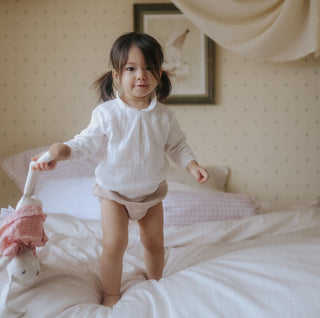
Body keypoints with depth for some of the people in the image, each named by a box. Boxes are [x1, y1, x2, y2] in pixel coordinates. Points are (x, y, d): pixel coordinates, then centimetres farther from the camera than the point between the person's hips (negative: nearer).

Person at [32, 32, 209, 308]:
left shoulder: (164, 115, -9)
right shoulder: (106, 113, -16)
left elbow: (176, 145, 1)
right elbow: (88, 141, -9)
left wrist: (192, 165, -13)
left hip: (151, 190, 3)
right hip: (114, 191, -2)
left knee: (154, 242, 16)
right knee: (114, 245, -6)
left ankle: (155, 283, 42)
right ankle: (111, 295, 18)